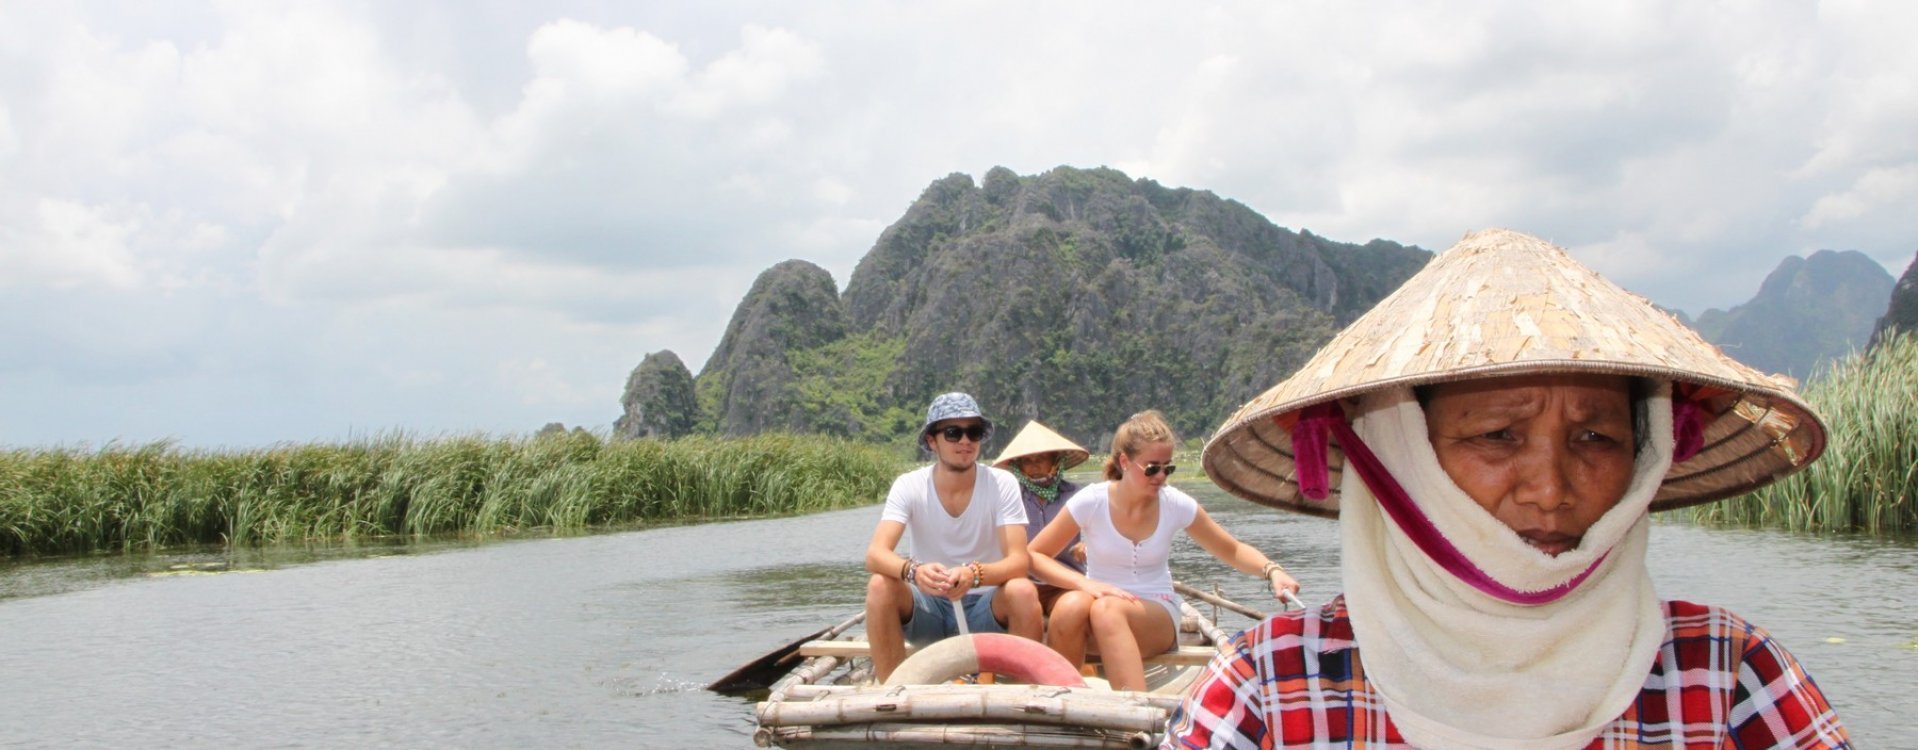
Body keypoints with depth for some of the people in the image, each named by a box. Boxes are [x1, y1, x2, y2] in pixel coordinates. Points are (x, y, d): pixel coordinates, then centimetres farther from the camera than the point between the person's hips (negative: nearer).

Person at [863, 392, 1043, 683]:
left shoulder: (1002, 483, -8)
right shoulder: (909, 485, -8)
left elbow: (1019, 560, -18)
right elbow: (875, 554, -20)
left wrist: (975, 574, -40)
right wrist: (912, 570, -43)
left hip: (985, 608, 0)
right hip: (927, 608, 1)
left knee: (1023, 591, -30)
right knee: (880, 586, -27)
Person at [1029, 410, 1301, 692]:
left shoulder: (1177, 505, -3)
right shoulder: (1091, 502, -8)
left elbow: (1234, 551, 10)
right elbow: (1034, 555, -5)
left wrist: (1272, 570, -11)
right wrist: (1085, 583, -22)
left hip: (1158, 617, 0)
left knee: (1107, 610, -36)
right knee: (1070, 606, -37)